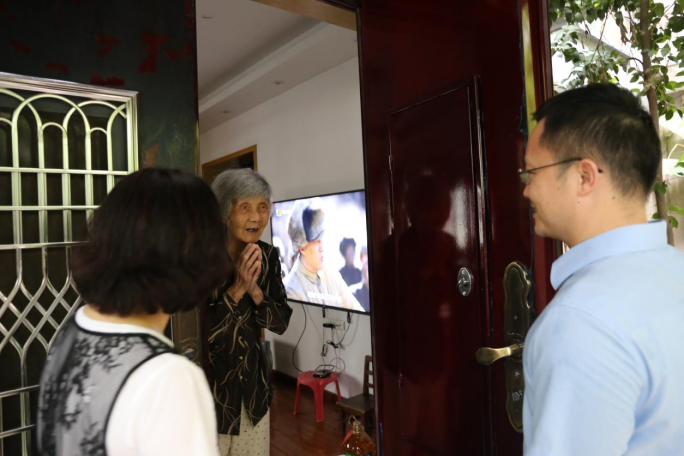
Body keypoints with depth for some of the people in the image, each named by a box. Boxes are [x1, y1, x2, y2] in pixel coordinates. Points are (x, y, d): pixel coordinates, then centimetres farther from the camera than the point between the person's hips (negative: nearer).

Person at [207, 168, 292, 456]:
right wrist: (236, 289, -27)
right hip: (209, 383, -4)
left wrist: (254, 290, -19)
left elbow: (281, 323, -3)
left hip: (253, 381, 5)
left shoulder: (268, 256, -3)